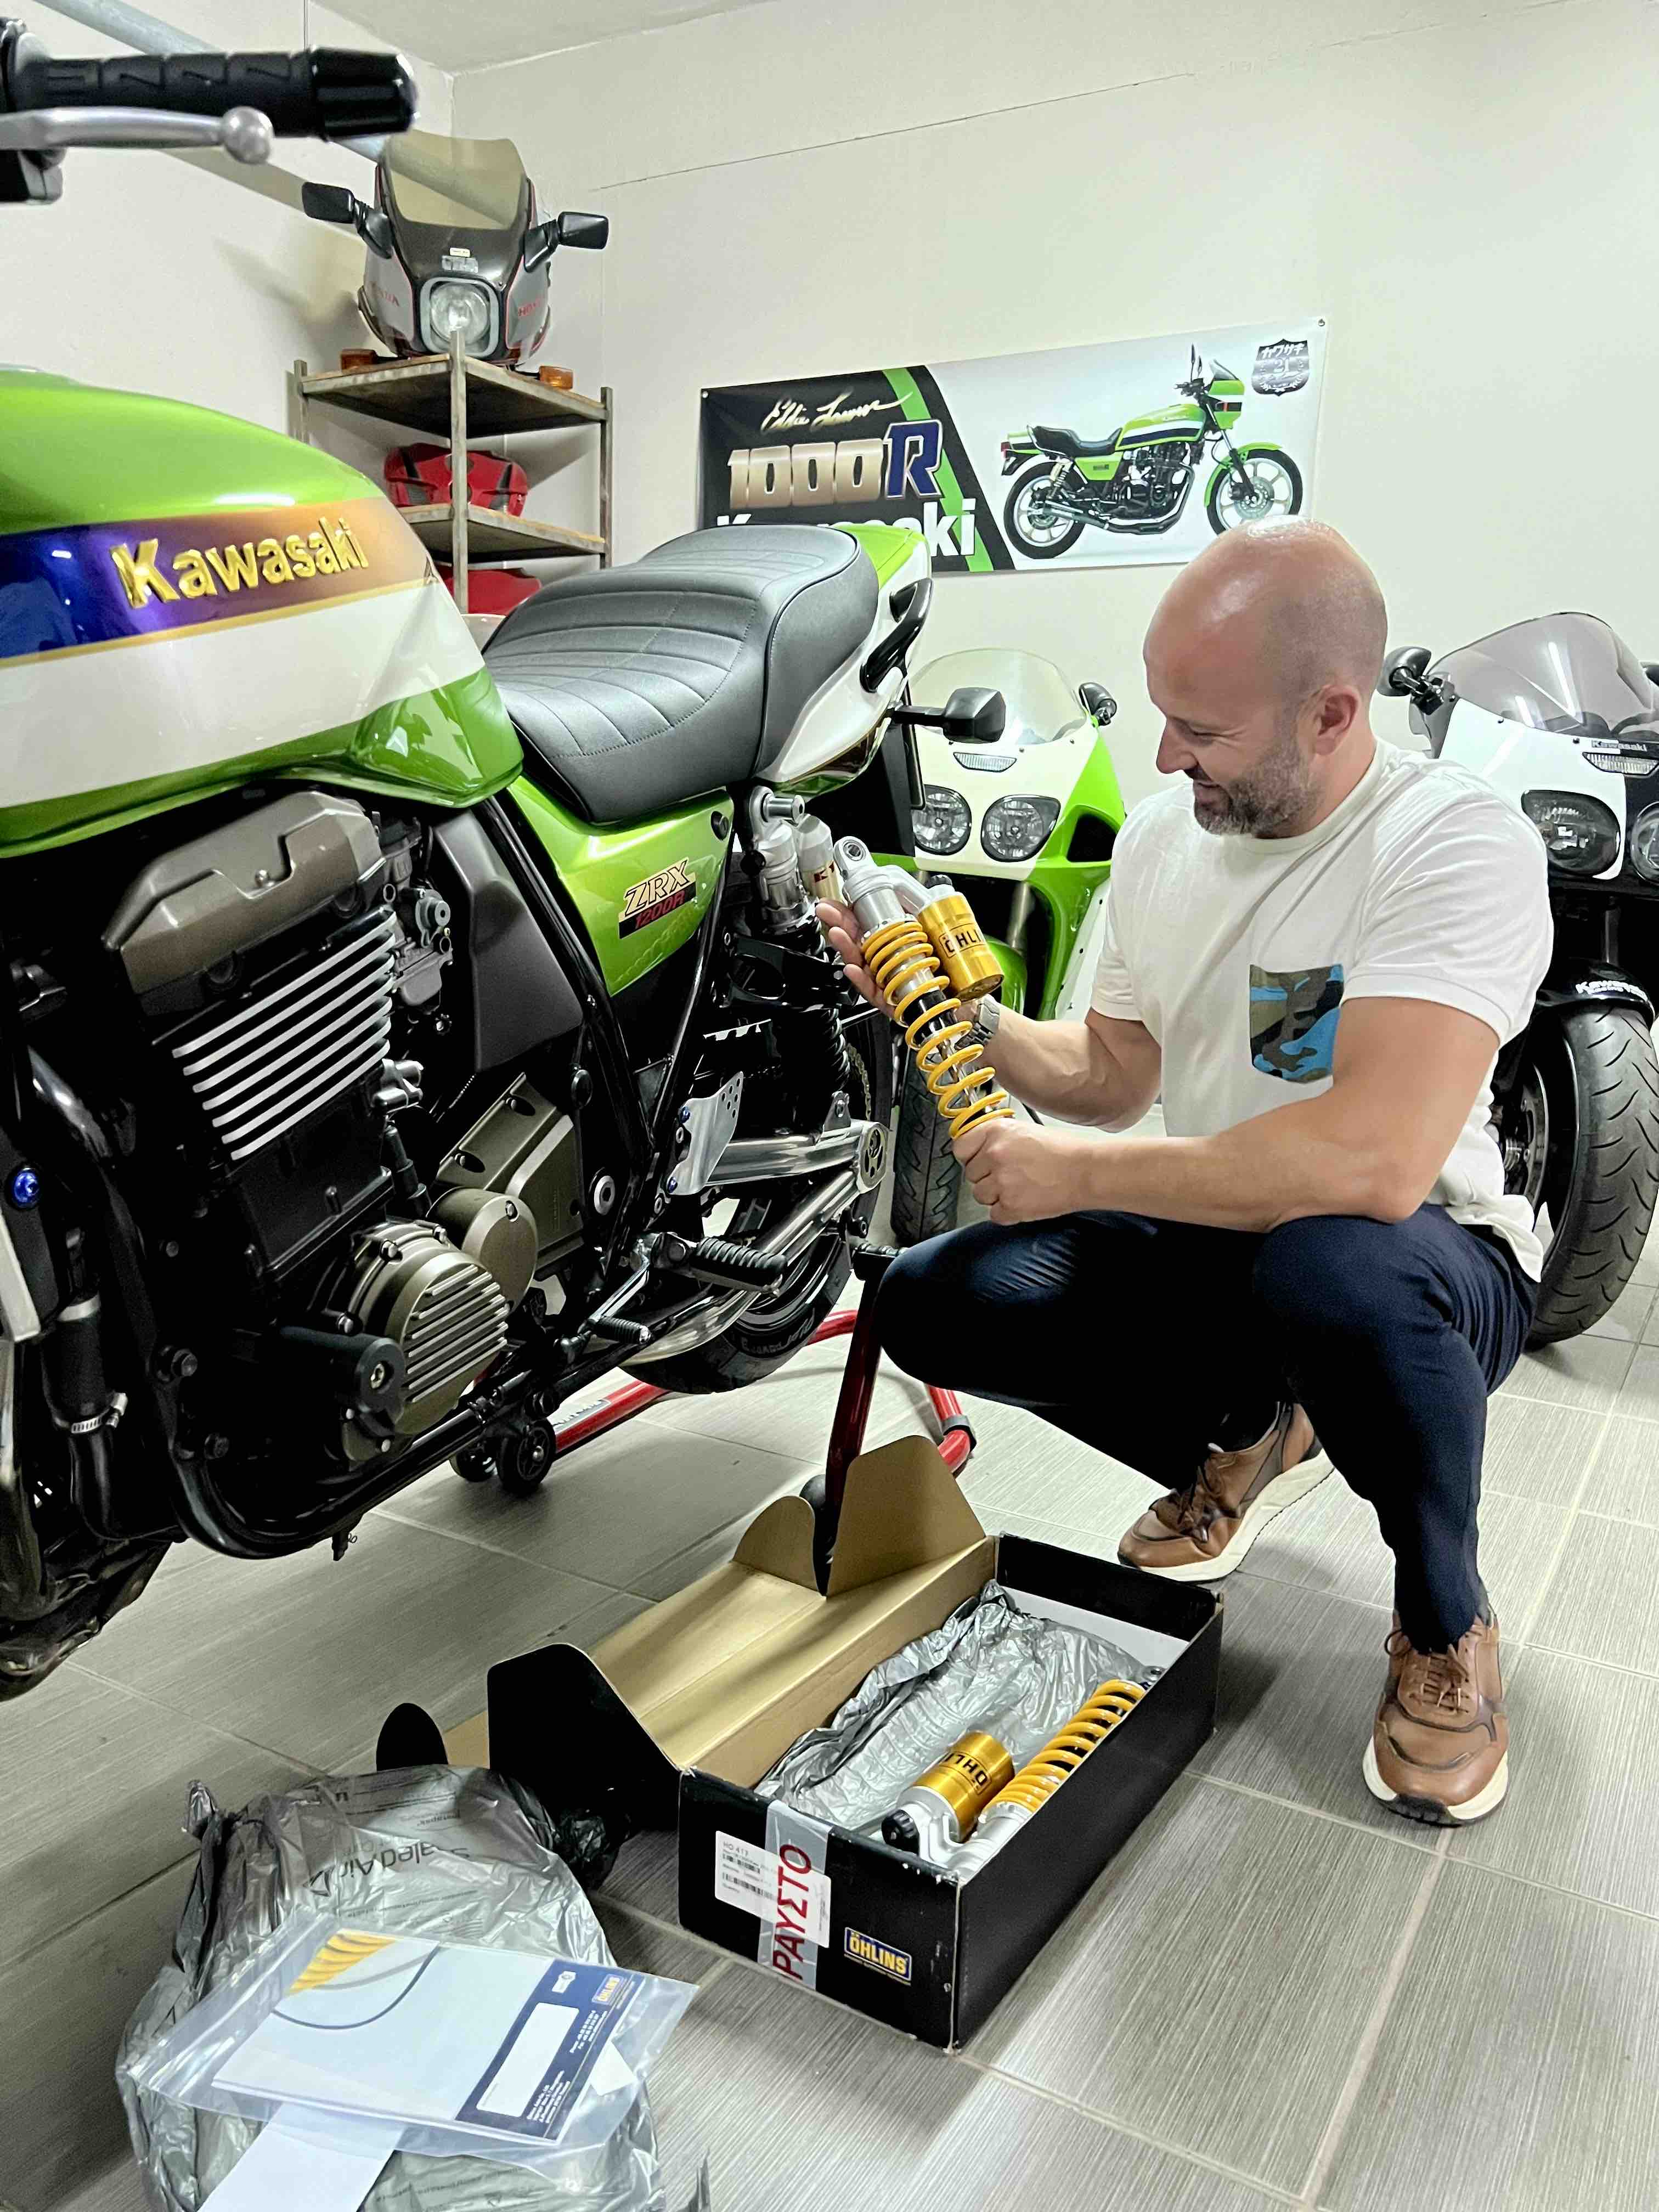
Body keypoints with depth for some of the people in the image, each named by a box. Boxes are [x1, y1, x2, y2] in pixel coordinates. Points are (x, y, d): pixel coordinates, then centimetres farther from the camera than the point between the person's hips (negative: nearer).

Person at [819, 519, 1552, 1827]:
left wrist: (1079, 1174, -26)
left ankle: (1446, 1624, -8)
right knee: (932, 1303, -13)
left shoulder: (1460, 842, -22)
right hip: (1211, 1241, 6)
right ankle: (1251, 1434, 13)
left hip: (1426, 1264, -6)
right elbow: (1111, 1077, 10)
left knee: (1334, 1269, -42)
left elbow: (1375, 1163, -36)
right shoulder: (1160, 836, 2)